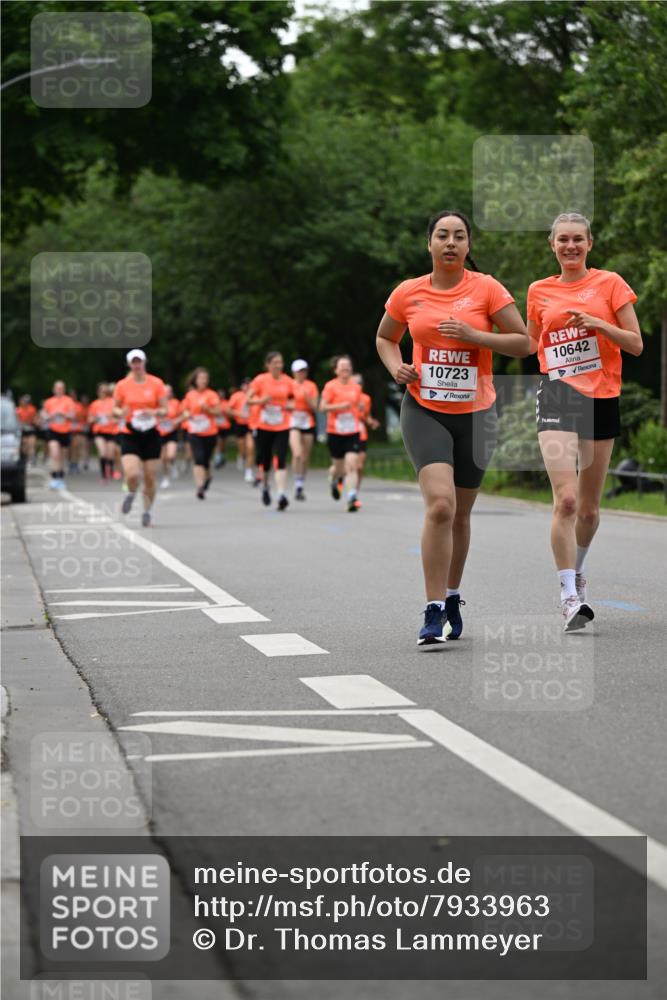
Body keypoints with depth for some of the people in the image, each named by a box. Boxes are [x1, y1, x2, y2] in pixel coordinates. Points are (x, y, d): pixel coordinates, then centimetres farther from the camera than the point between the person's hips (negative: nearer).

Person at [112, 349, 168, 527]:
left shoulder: (156, 383, -1)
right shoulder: (122, 385, 0)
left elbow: (164, 410, 1)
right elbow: (115, 409, 9)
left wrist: (154, 412, -20)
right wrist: (121, 413, -14)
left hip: (151, 435, 1)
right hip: (129, 435, -1)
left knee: (150, 477, 1)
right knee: (131, 474, -18)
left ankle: (147, 512, 20)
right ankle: (131, 494, 18)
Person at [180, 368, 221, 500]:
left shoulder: (211, 394, -2)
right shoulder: (190, 395, 4)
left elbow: (218, 412, -5)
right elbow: (184, 409, 17)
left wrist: (207, 409, -21)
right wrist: (186, 414, -5)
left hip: (210, 433, 0)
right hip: (194, 433, 0)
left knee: (205, 460, 9)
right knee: (198, 459, -16)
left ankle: (207, 477, 42)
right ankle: (200, 487, -20)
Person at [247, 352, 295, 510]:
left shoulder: (288, 382, 3)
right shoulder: (260, 380, -3)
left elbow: (291, 402, 15)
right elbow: (248, 400, -2)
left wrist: (290, 406, -7)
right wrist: (261, 400, -20)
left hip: (282, 427, 1)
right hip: (263, 426, -1)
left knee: (281, 460, -14)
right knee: (264, 460, 7)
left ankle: (282, 495, -19)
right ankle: (265, 488, 35)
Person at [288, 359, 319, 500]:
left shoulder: (311, 386, 7)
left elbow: (314, 408, 2)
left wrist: (307, 398, -13)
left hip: (308, 423, 3)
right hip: (293, 422, -3)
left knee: (305, 457, 5)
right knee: (297, 454, -21)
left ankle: (302, 485, 18)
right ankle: (298, 485, -16)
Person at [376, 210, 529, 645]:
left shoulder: (487, 288, -3)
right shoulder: (408, 293, 2)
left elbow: (524, 343, -5)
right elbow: (384, 337, 19)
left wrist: (473, 335, -17)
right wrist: (396, 367, -2)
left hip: (475, 413, 1)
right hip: (424, 411, -1)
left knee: (460, 514, 11)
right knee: (440, 504, -20)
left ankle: (452, 597, 33)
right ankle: (434, 611, -16)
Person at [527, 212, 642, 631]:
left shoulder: (610, 283, 3)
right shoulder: (539, 291, 9)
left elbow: (636, 345, -1)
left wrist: (598, 324, -14)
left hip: (601, 399, 1)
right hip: (557, 396, -1)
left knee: (589, 507, 10)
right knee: (566, 500, -17)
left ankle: (577, 571, 37)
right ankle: (570, 597, -14)